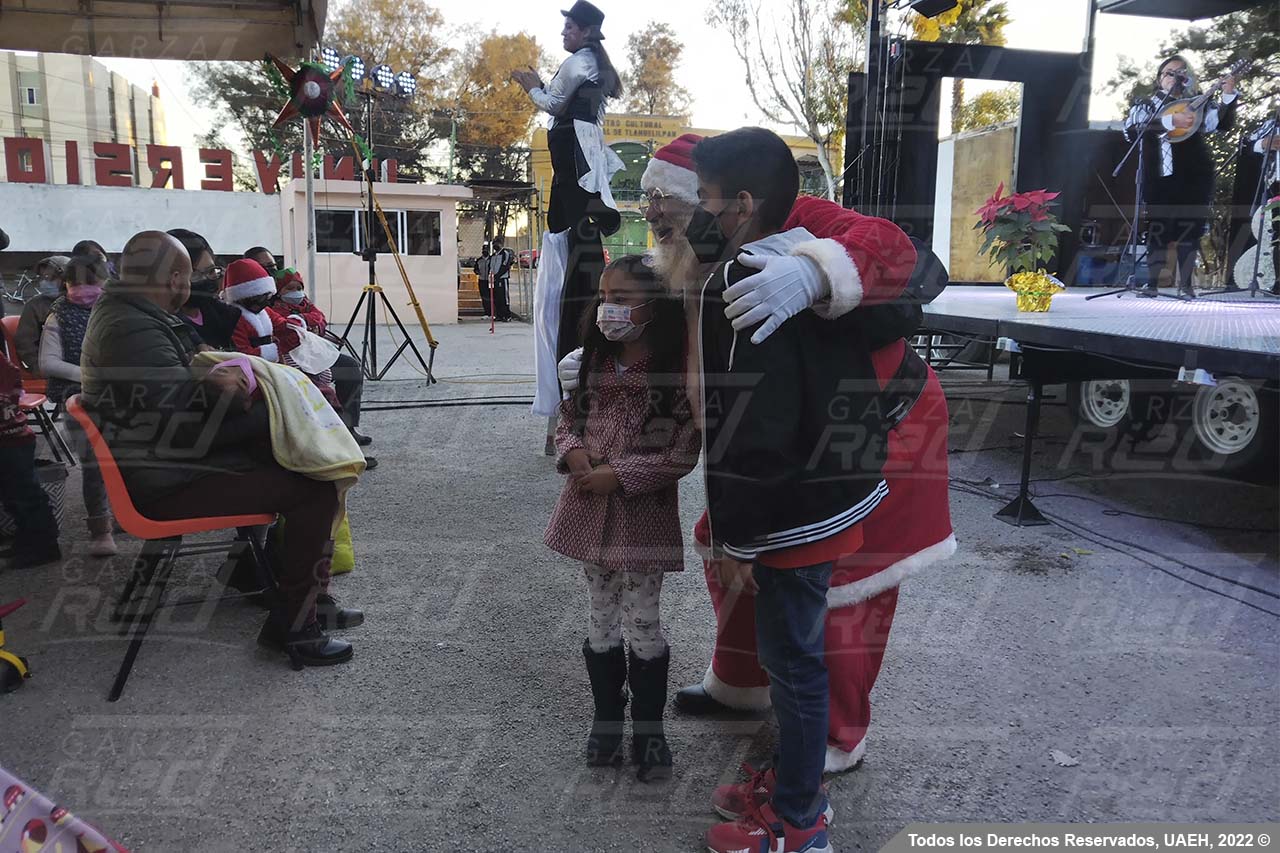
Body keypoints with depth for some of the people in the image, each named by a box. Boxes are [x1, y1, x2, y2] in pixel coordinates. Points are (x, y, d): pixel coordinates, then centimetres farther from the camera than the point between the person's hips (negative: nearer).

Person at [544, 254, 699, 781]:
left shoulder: (676, 371, -13)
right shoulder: (594, 362, 5)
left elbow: (684, 453, -14)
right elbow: (567, 418, 14)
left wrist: (620, 474, -18)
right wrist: (572, 451, -7)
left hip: (644, 512, -5)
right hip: (590, 507, 5)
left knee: (642, 622, 6)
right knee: (602, 616, 15)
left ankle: (648, 731, 25)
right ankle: (607, 720, 32)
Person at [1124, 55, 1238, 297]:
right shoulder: (1147, 105, 5)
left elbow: (1224, 123, -2)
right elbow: (1131, 130, -15)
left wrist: (1228, 95, -16)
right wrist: (1172, 121, -22)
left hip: (1192, 177, 1)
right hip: (1159, 177, -1)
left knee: (1190, 227, 2)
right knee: (1157, 228, 0)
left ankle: (1185, 282, 7)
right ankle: (1152, 282, 3)